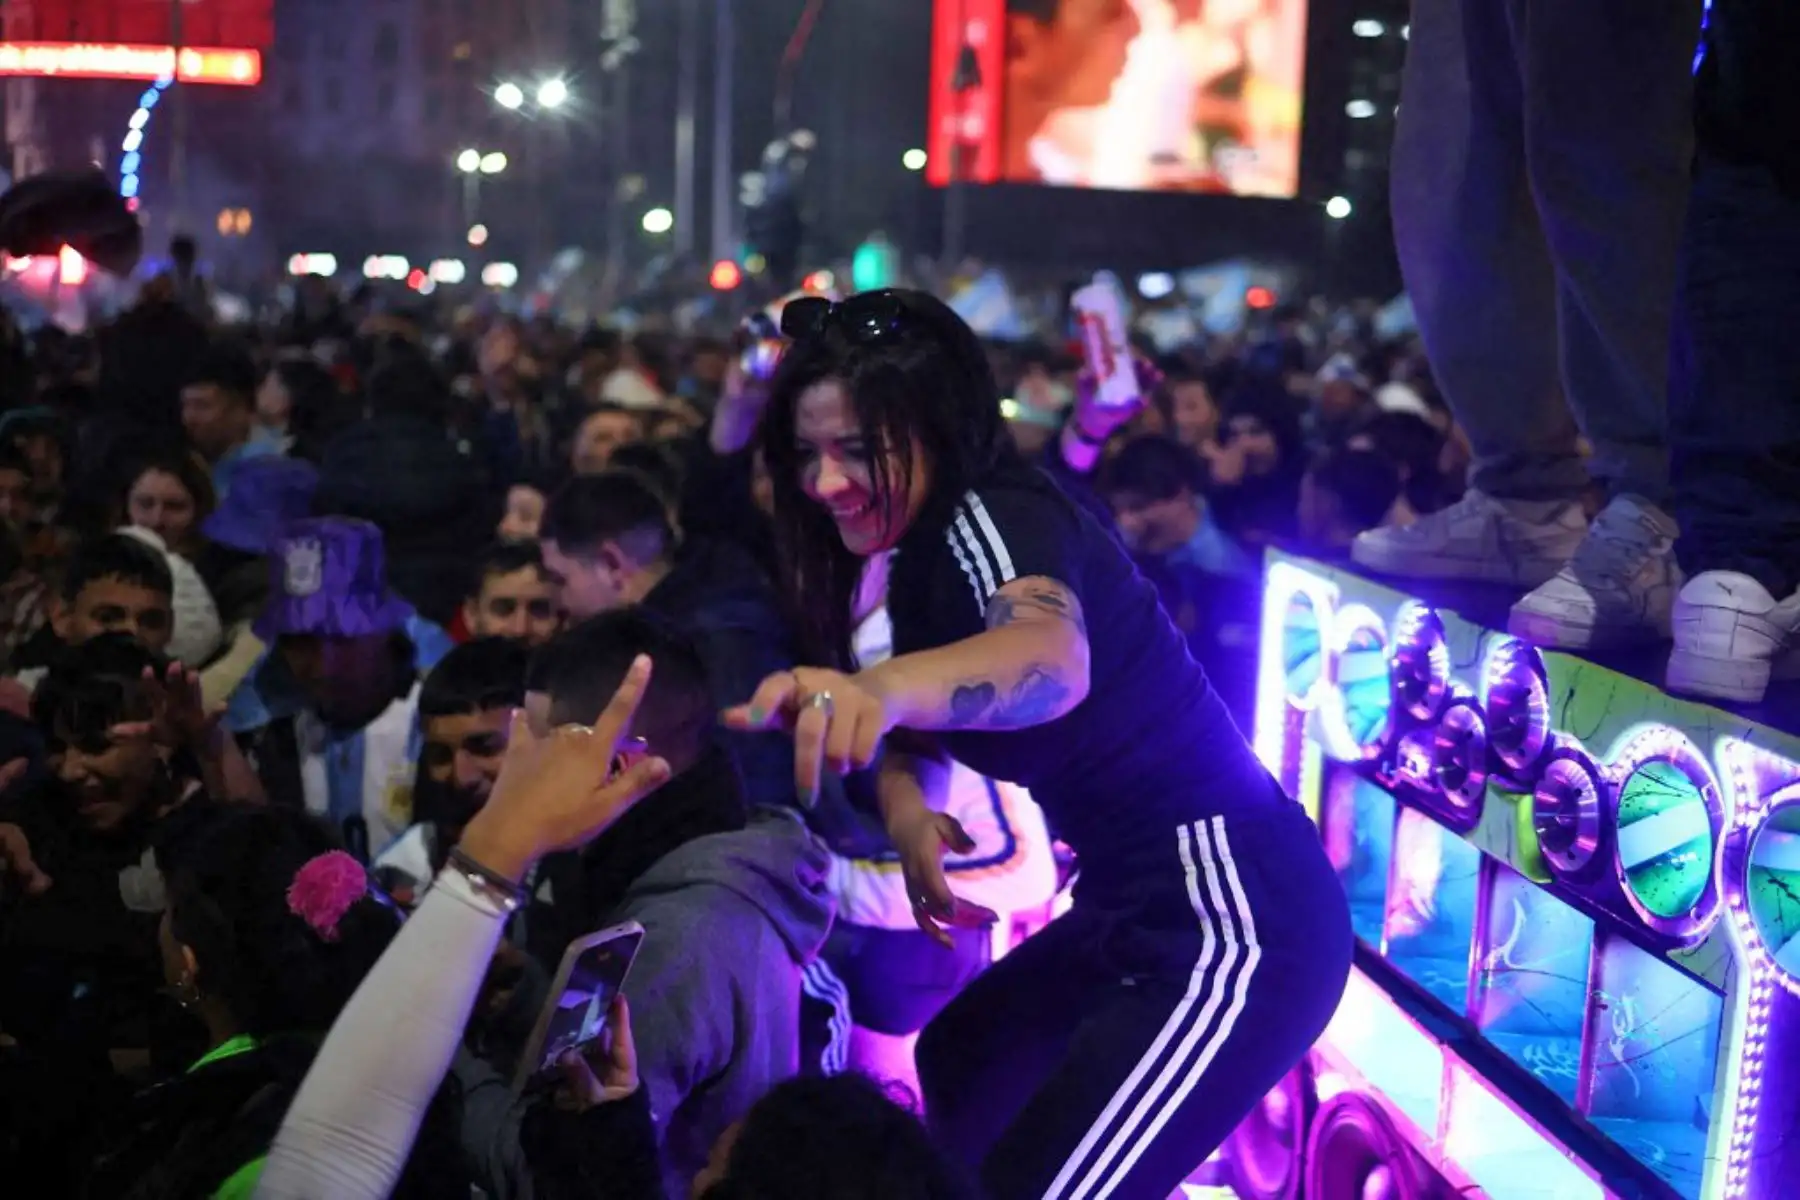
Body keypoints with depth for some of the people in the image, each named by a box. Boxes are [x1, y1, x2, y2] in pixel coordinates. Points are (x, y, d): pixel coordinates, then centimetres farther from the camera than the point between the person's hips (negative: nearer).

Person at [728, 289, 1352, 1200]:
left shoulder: (993, 515, -20)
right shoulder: (931, 547, 9)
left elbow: (1054, 658, -43)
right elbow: (917, 728, 16)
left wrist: (881, 687, -62)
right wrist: (906, 805, -7)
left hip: (1233, 922, -10)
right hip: (1137, 906, 11)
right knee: (959, 1063, 28)